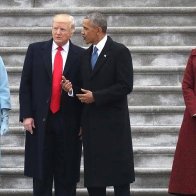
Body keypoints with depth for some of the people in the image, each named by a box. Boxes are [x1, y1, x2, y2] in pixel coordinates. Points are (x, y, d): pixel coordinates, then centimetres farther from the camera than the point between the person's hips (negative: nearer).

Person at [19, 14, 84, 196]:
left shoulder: (81, 55, 2)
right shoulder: (35, 50, 5)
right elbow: (25, 85, 4)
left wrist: (80, 111, -3)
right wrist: (26, 115, -3)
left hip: (68, 122, -1)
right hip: (40, 120, 1)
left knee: (66, 176, 4)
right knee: (41, 173, 6)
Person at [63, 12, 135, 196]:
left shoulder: (119, 51, -7)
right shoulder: (86, 54, 14)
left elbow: (125, 86, -13)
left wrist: (95, 96, -15)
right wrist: (72, 88, -3)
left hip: (113, 122, -6)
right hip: (91, 123, 7)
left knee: (119, 175, -2)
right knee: (93, 177, 8)